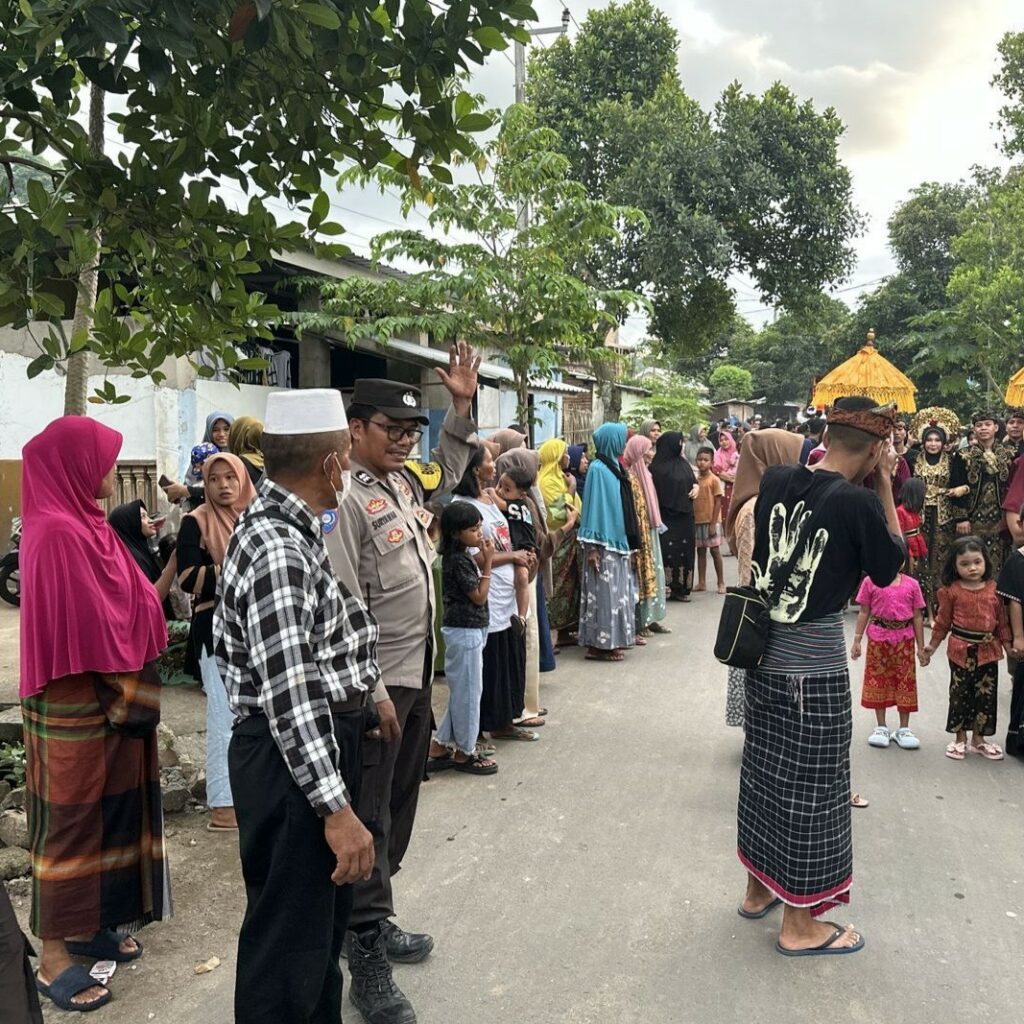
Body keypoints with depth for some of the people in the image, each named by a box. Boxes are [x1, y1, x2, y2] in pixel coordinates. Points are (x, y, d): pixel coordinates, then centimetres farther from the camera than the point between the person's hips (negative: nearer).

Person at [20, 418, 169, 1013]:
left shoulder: (85, 525, 9)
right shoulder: (57, 533, -21)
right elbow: (84, 630, -22)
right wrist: (129, 698, -14)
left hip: (110, 702, 9)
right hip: (78, 709, -9)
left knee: (106, 814, 18)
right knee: (72, 823, 3)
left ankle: (88, 924, 33)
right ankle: (54, 957, 17)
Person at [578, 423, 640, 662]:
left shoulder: (615, 467, 12)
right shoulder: (598, 469, -12)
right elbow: (593, 508, -15)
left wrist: (628, 543, 15)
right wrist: (592, 546, -18)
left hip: (618, 542, 9)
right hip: (603, 544, -8)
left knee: (618, 592, 11)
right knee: (604, 593, -4)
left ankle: (613, 640, 18)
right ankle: (599, 644, 2)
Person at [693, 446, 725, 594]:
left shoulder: (714, 479, -8)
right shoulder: (694, 480, 6)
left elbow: (718, 502, -9)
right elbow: (692, 501, 9)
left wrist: (713, 523, -14)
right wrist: (692, 520, 2)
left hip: (711, 521, -5)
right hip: (697, 521, 5)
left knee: (715, 550, 0)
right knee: (700, 551, 10)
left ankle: (721, 583, 9)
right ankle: (701, 582, 18)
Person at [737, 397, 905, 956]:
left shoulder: (776, 480, -1)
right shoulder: (858, 502, -18)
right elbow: (890, 568, -2)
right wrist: (884, 485, -3)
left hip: (765, 652, 6)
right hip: (816, 662, -6)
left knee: (764, 770, 19)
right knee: (810, 787, 7)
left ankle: (759, 889, 37)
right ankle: (799, 924, 22)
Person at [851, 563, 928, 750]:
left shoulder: (912, 584, 1)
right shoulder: (870, 582, -2)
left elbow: (917, 617, 5)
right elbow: (864, 613, 3)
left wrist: (921, 647, 5)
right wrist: (857, 640, 1)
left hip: (904, 640, 1)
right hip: (878, 639, -1)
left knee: (905, 681, 6)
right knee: (878, 679, 6)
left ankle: (904, 729, 19)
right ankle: (881, 727, 20)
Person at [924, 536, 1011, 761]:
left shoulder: (994, 589, -1)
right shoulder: (951, 591, -7)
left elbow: (1002, 621, 6)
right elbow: (943, 620, 2)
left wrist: (1009, 646, 5)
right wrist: (933, 644, 7)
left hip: (988, 650, 2)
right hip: (961, 649, -2)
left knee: (986, 695, 9)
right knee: (960, 695, 7)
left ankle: (978, 739, 23)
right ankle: (960, 738, 20)